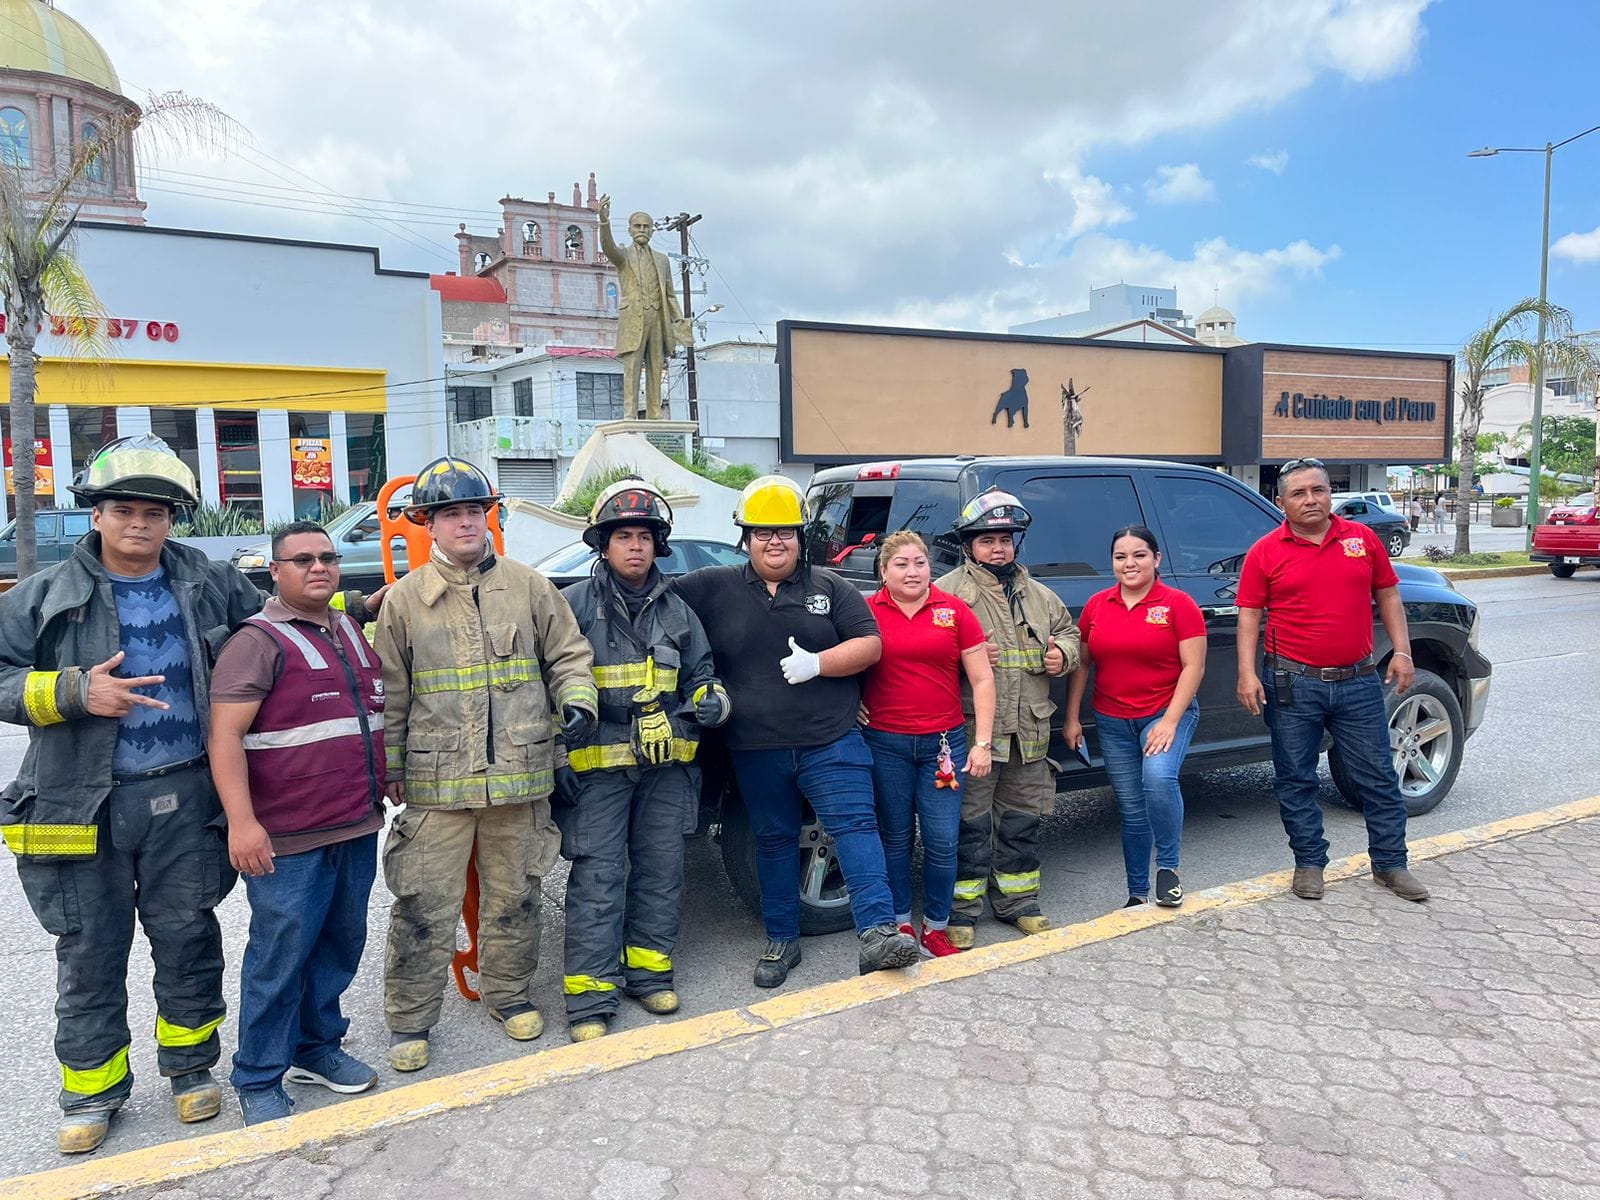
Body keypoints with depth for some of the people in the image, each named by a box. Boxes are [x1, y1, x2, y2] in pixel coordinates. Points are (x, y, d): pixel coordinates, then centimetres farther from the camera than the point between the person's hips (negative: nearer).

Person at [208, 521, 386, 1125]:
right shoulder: (259, 640, -10)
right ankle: (258, 1080, 18)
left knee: (341, 946, 16)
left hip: (357, 828, 7)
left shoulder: (352, 632, 13)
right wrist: (241, 821, -23)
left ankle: (318, 1047, 33)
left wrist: (387, 780, 25)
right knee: (280, 957, 2)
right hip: (288, 838, -7)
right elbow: (225, 735, -17)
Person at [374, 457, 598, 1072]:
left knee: (514, 899, 15)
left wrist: (577, 700, -7)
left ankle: (508, 994, 34)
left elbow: (568, 654, 11)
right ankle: (409, 1021, 20)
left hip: (521, 775, 2)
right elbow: (390, 693, 5)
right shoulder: (405, 599, 2)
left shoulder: (529, 587, 5)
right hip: (437, 782, -1)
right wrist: (390, 766, 3)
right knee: (424, 908, 3)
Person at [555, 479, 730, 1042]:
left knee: (661, 869, 11)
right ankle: (591, 996, 4)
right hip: (597, 764, -4)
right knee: (597, 878, -3)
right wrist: (557, 757, -6)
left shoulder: (676, 611, 12)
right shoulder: (573, 606, -1)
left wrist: (711, 700, -3)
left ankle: (649, 970, 26)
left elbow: (701, 674, 20)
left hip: (666, 763, 5)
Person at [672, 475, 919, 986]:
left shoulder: (829, 587, 5)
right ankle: (781, 940, 26)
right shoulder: (715, 588, 5)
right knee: (774, 840, 13)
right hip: (756, 751, 1)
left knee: (856, 826, -11)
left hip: (832, 742, -1)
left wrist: (817, 663, -14)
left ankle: (878, 934, -12)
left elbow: (870, 644, -1)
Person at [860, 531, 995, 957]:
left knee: (942, 841, 2)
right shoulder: (867, 612, 0)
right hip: (885, 743, 0)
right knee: (895, 837, 10)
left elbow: (982, 680, 2)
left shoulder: (954, 611, 1)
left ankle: (936, 929, 19)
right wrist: (851, 705, -4)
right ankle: (900, 924, 26)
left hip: (944, 742, 0)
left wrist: (983, 742, -2)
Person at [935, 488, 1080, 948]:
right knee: (970, 822, -1)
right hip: (972, 731, -6)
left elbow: (1068, 631, 27)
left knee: (1023, 819, 15)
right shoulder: (948, 591, -4)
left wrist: (1062, 654, 5)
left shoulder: (1040, 596, 16)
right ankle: (962, 910, 12)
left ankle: (1018, 900, 30)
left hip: (1029, 732, 6)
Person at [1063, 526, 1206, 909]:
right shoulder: (1096, 605, 4)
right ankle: (1137, 892, 23)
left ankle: (1168, 867, -7)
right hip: (1112, 721, 4)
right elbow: (1081, 664, 9)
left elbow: (1193, 666, -9)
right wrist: (1072, 718, 6)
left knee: (1159, 777, -29)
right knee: (1131, 809, 9)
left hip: (1167, 713, -4)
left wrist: (1170, 721, -16)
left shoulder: (1178, 604, -6)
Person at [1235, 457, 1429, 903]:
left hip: (1358, 682, 2)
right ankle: (1309, 863, 20)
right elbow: (1249, 615, -1)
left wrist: (1402, 651, 4)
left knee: (1378, 776, 9)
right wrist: (1247, 673, -11)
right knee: (1296, 780, 6)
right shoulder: (1266, 552, -1)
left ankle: (1390, 863, 23)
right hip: (1293, 685, -2)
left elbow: (1387, 596, 13)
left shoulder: (1363, 539, 6)